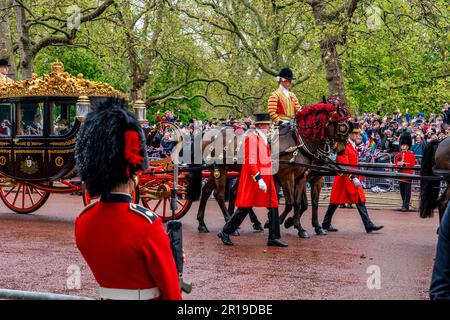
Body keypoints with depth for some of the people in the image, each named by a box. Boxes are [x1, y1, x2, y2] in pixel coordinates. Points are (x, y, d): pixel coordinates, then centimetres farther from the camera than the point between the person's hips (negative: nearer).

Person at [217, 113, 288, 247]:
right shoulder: (252, 137, -13)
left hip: (265, 179, 9)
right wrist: (259, 179, -25)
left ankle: (273, 238, 10)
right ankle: (225, 233, 10)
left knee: (273, 208, 5)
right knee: (244, 208, -2)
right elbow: (250, 161, -20)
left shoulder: (263, 138, 16)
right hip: (253, 180, -9)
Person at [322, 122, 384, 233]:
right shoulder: (344, 146, -16)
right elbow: (344, 164, -23)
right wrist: (353, 178, -28)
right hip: (344, 178, -8)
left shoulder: (353, 146, 13)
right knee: (335, 201, 3)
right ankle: (326, 224, 16)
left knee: (360, 201, 2)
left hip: (352, 178, 9)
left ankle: (369, 225, 0)